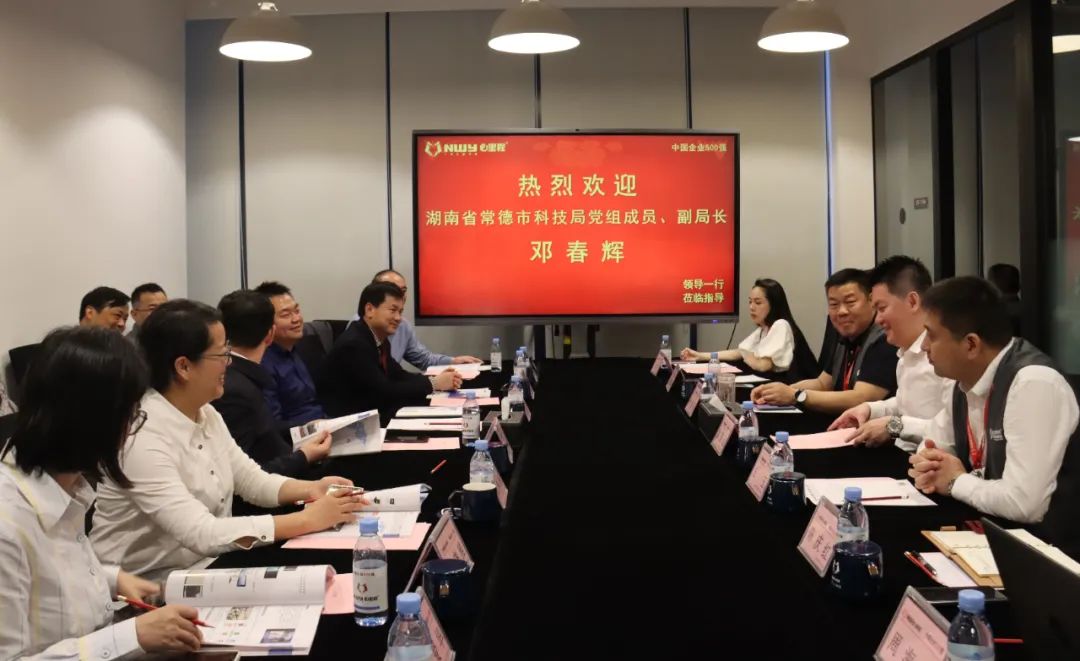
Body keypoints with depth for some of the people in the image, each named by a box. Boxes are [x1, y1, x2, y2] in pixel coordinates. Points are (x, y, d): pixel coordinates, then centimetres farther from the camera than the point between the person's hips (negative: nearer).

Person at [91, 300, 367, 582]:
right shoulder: (142, 438, -25)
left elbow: (252, 481, 11)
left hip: (204, 564, 8)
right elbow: (202, 534, -31)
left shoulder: (206, 414, 2)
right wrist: (308, 520, -30)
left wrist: (309, 489, -9)